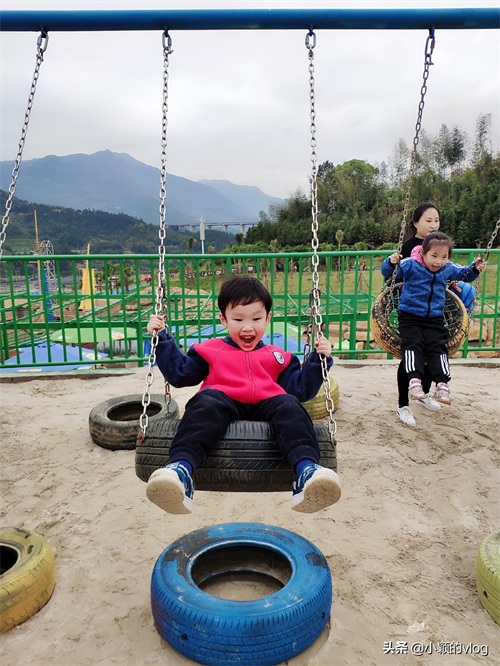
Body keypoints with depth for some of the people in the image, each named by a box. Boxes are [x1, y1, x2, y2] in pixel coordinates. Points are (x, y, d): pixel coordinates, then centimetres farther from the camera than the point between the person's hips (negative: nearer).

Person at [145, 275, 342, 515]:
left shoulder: (277, 356, 29)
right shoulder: (211, 350, 27)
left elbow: (301, 390, 22)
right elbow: (179, 373, 23)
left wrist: (318, 359, 12)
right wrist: (162, 338, 19)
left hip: (266, 406, 1)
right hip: (222, 402, -1)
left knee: (290, 407, -30)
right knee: (207, 403, -35)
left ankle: (306, 470, -50)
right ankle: (181, 469, -53)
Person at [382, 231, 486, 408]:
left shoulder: (448, 269, 5)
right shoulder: (410, 265, -9)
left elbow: (464, 274, 26)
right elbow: (387, 273, -4)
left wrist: (475, 268, 7)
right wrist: (391, 262, -25)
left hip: (434, 319, 4)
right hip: (410, 317, -3)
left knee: (437, 348, -6)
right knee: (413, 345, -18)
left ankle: (442, 385, -9)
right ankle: (414, 380, -25)